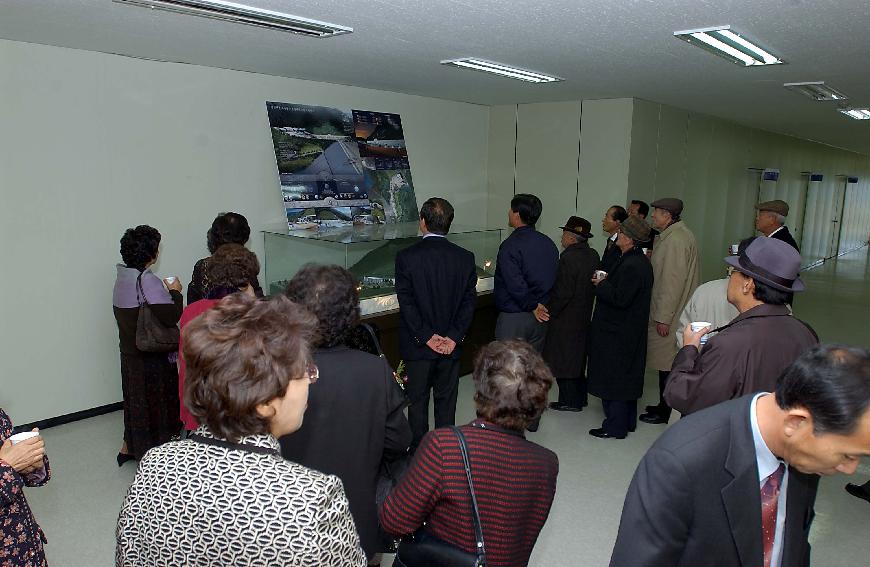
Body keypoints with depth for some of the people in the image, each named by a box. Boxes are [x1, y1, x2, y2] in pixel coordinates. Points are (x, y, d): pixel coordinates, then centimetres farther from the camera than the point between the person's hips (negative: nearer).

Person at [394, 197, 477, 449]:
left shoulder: (406, 257, -12)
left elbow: (406, 302, -14)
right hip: (451, 345, 2)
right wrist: (453, 337, -7)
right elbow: (469, 301, -6)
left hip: (417, 345, -2)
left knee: (417, 401, 12)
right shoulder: (465, 258, -4)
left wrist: (426, 337, -10)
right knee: (446, 400, 15)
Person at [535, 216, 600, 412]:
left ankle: (570, 400, 13)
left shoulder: (568, 258, -22)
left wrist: (548, 311, -11)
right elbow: (592, 285, 9)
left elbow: (563, 292, -23)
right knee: (578, 357, 20)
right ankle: (579, 397, 31)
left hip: (565, 321, -9)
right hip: (584, 316, 9)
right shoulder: (593, 256, 3)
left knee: (563, 360, 4)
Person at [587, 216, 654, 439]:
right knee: (626, 377, 19)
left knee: (613, 379, 0)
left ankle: (615, 427, 10)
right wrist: (606, 282, 4)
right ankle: (627, 421, 32)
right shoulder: (641, 261, 9)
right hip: (631, 333, 10)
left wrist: (601, 284, -13)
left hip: (618, 335, -10)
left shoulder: (630, 266, -24)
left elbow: (620, 299, -27)